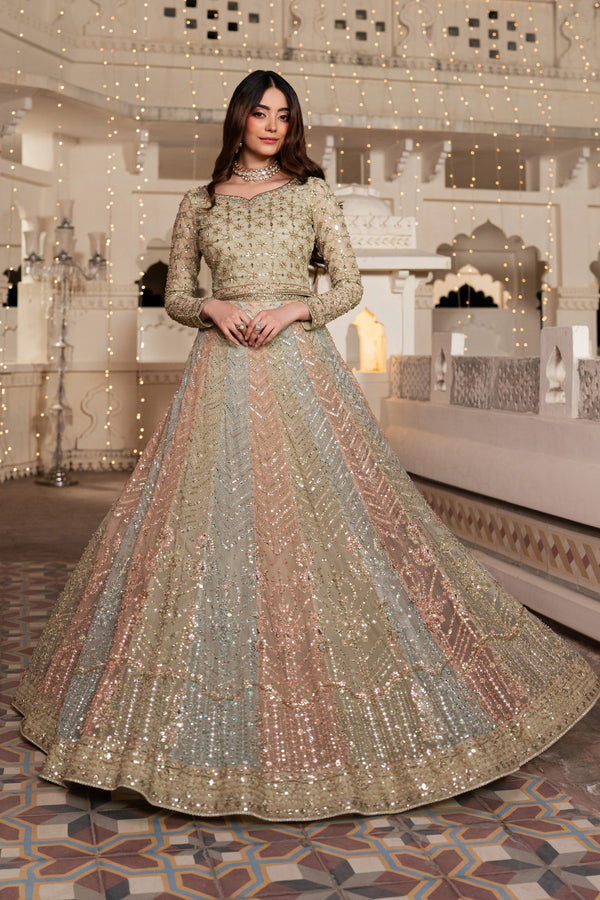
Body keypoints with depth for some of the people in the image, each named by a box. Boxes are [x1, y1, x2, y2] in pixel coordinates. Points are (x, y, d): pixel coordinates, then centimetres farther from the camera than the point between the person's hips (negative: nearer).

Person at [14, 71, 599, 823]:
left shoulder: (311, 192, 10)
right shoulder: (199, 203, 14)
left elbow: (350, 286, 6)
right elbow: (174, 294, 13)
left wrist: (294, 308, -11)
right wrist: (213, 307, -7)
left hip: (298, 365, -1)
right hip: (222, 372, 1)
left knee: (319, 513, -6)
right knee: (213, 518, -3)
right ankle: (218, 705, 10)